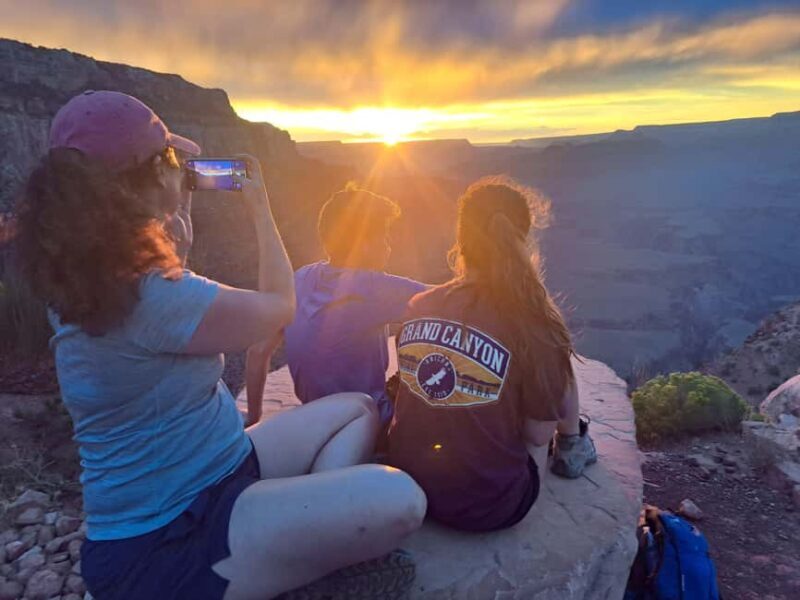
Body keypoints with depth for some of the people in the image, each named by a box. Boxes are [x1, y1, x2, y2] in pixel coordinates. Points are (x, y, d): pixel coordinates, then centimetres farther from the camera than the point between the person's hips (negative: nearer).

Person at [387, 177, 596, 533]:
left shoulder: (417, 307, -8)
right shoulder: (533, 324, -22)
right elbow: (538, 434, -10)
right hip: (484, 509, -4)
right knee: (562, 375, 14)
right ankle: (571, 448, 39)